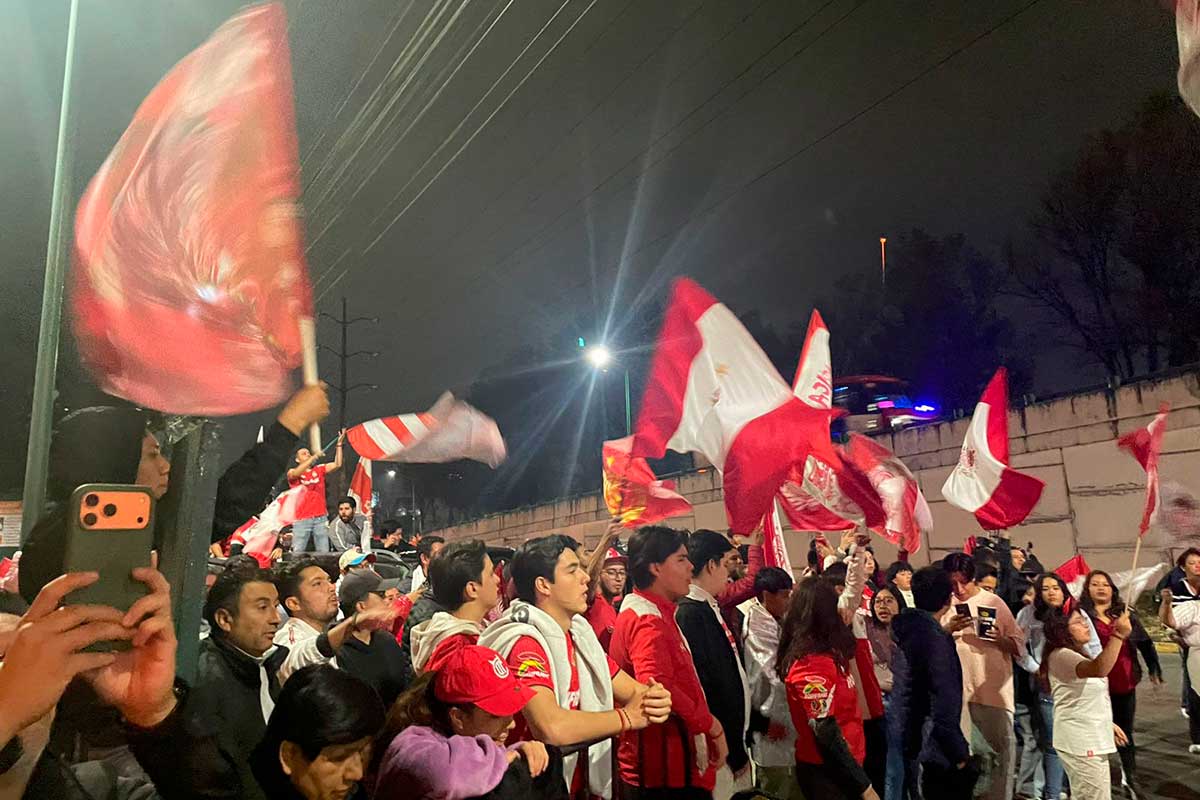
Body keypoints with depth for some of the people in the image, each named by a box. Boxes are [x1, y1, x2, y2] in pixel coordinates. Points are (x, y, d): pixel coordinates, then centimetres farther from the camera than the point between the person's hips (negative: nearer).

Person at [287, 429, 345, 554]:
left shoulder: (319, 470, 16)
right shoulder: (292, 473, 7)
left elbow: (337, 464, 6)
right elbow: (296, 473, -16)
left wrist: (339, 444, -1)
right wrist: (314, 457, -23)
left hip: (321, 518, 3)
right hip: (302, 520, -3)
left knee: (324, 553, -2)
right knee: (297, 554, -6)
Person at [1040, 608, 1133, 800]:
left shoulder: (1076, 655, 14)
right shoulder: (1061, 656, -20)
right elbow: (1099, 669, -39)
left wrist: (1107, 724, 25)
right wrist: (1118, 635, -44)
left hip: (1090, 740, 10)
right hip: (1080, 743, -10)